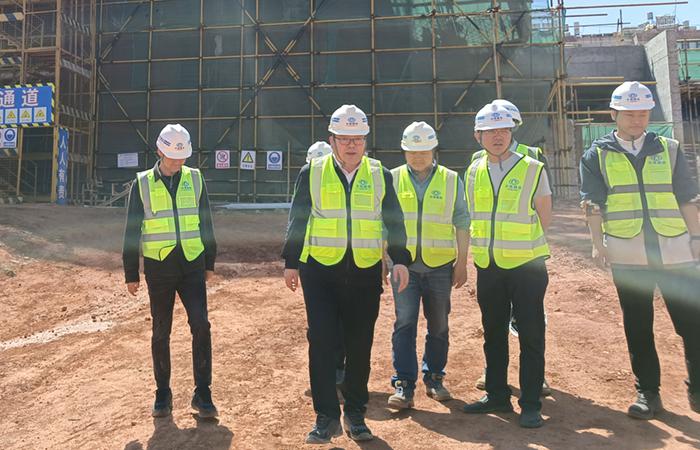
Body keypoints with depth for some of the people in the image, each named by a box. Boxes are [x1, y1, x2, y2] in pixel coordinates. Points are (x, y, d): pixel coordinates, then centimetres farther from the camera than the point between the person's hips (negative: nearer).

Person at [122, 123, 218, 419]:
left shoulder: (195, 179, 5)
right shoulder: (142, 184, 1)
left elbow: (206, 223, 12)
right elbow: (132, 231, 4)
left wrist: (210, 263, 11)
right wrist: (131, 274, 3)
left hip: (192, 264, 1)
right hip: (158, 266, 0)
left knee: (201, 325, -9)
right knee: (161, 333, 8)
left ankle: (202, 394, 2)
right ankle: (163, 393, 23)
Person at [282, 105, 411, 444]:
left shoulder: (380, 175, 6)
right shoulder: (311, 173, 3)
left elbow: (394, 221, 6)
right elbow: (297, 220, 5)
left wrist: (400, 259, -5)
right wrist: (291, 262, 3)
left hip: (366, 272, 1)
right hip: (320, 271, -1)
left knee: (360, 346, 8)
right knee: (321, 342, -5)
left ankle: (355, 414, 24)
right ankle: (327, 417, 7)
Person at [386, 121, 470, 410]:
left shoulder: (451, 180, 5)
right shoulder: (393, 179, 5)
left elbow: (461, 223, 7)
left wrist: (462, 263, 3)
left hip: (440, 264, 1)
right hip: (404, 264, -1)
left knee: (439, 325, 10)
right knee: (404, 323, -6)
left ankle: (434, 377, 26)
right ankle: (404, 385, 1)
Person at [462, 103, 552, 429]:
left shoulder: (532, 169, -5)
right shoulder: (474, 172, 7)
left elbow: (544, 218, -1)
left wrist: (520, 245, 2)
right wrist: (488, 246, 9)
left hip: (526, 264, -4)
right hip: (487, 267, 4)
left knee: (530, 337, 1)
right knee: (493, 334, 13)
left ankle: (531, 405, 12)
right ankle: (497, 395, 28)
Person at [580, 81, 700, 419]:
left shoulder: (668, 149, 10)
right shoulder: (597, 155, 6)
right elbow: (592, 203, 0)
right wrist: (597, 243, -9)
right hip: (627, 255, -1)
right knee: (637, 327, 8)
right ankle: (648, 392, 21)